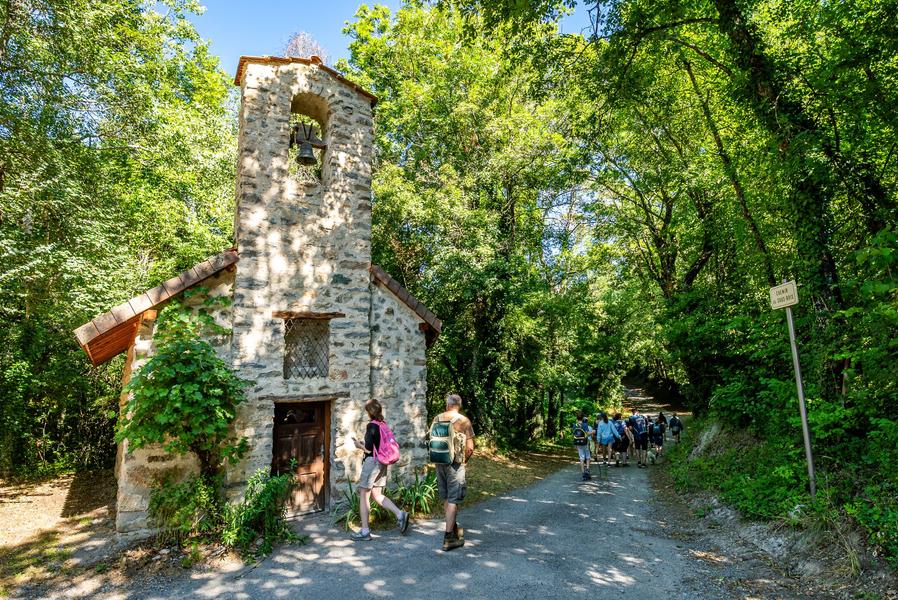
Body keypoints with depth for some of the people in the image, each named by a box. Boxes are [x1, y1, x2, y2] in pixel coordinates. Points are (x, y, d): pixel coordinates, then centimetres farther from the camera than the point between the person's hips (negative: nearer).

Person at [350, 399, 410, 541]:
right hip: (382, 464, 8)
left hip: (372, 462, -8)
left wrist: (359, 445, 1)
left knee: (363, 495, 3)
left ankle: (364, 531, 7)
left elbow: (369, 449, -17)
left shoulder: (371, 425, -15)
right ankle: (400, 514, 3)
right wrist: (364, 445, 16)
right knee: (377, 495, 14)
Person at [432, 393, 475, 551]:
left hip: (440, 462, 5)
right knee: (453, 500, 1)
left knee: (446, 498, 17)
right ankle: (448, 537, 2)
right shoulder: (464, 421, -10)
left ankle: (453, 528, 35)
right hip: (455, 462, -5)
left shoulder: (437, 418, 2)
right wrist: (465, 460, 8)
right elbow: (470, 448, -10)